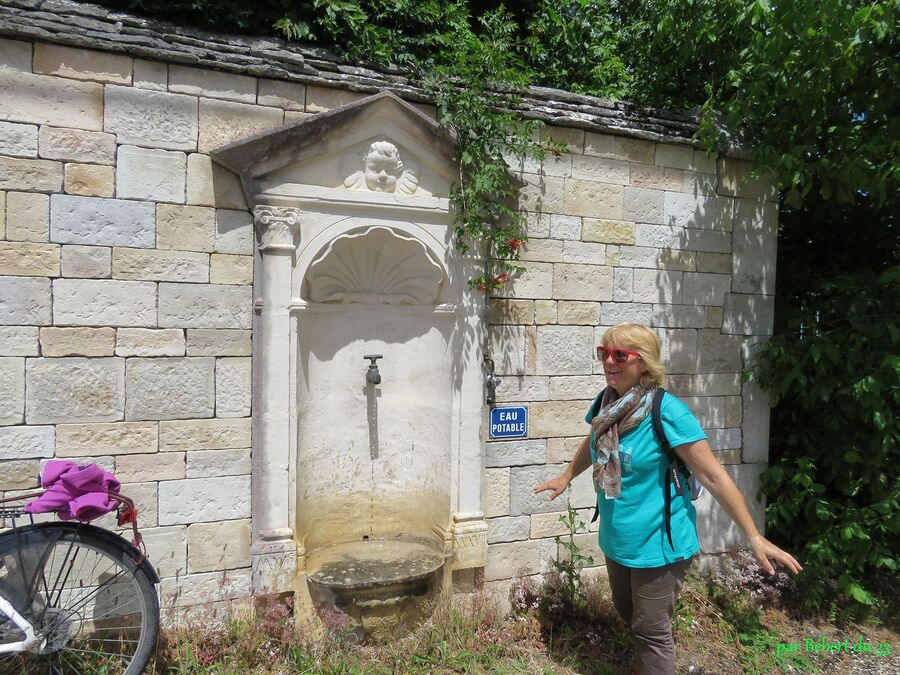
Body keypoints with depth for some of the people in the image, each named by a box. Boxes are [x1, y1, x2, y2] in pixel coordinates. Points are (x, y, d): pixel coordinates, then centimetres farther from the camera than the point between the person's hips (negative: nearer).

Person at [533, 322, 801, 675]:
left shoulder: (666, 411, -24)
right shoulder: (605, 402, -5)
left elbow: (713, 476, -20)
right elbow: (591, 445, 16)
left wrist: (754, 537, -19)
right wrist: (565, 478, 29)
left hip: (657, 542, -7)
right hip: (616, 540, 7)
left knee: (651, 631, 9)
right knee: (626, 613, 26)